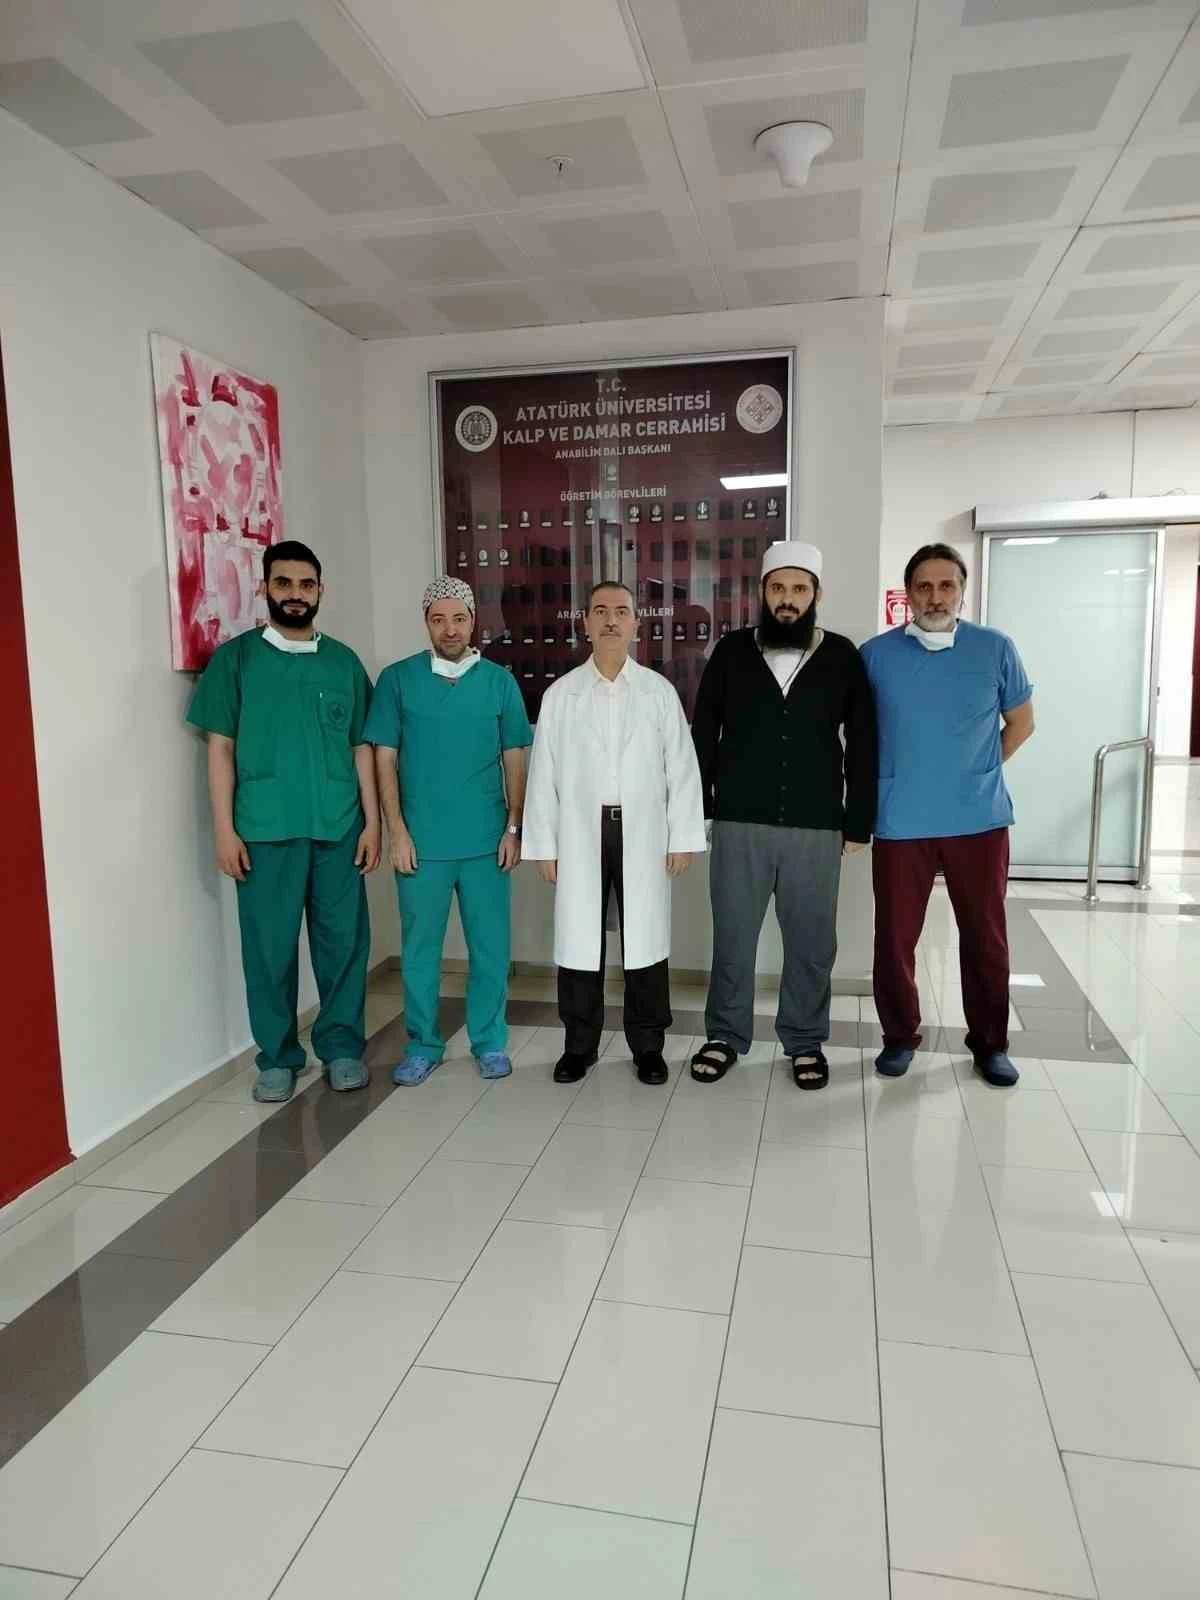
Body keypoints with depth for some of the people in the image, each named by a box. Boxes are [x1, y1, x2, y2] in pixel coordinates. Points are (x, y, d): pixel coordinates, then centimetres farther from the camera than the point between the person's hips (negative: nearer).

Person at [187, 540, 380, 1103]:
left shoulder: (343, 661, 9)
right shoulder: (235, 658, 3)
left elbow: (361, 748, 9)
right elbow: (221, 747, 1)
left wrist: (372, 821, 3)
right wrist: (224, 829, -5)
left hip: (338, 827, 2)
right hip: (265, 830, -2)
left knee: (343, 940, 7)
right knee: (269, 946, 5)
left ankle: (341, 1045, 23)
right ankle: (277, 1055, 20)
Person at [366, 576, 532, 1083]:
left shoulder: (500, 681, 4)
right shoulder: (397, 679, 0)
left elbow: (514, 760, 6)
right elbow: (383, 759, 0)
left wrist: (514, 828, 0)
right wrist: (397, 831, -6)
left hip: (486, 840, 1)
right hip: (422, 841, -1)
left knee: (490, 945, 8)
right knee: (419, 947, 9)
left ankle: (490, 1041, 24)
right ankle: (422, 1045, 24)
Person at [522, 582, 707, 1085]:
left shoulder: (659, 692, 4)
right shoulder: (560, 694, 5)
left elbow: (681, 769, 2)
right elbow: (544, 774, 4)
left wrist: (683, 837, -2)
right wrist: (544, 845, 0)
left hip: (643, 835, 0)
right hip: (580, 834, 1)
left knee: (644, 940, 5)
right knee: (579, 940, 6)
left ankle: (647, 1046, 20)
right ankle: (579, 1044, 21)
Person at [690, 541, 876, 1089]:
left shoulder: (842, 657, 2)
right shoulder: (732, 651, 3)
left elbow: (863, 746, 4)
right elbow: (702, 735, 5)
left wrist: (858, 823, 1)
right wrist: (696, 809, 1)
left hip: (816, 827, 0)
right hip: (739, 824, 0)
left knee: (811, 942, 9)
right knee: (732, 937, 9)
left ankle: (805, 1042, 27)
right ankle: (725, 1036, 26)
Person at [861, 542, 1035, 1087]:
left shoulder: (995, 649, 1)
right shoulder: (876, 654, -1)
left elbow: (1020, 722, 12)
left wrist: (976, 773, 8)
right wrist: (893, 777, 6)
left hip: (979, 819, 1)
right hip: (900, 822, 0)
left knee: (985, 935, 9)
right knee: (895, 936, 5)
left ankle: (990, 1042, 26)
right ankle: (899, 1036, 24)